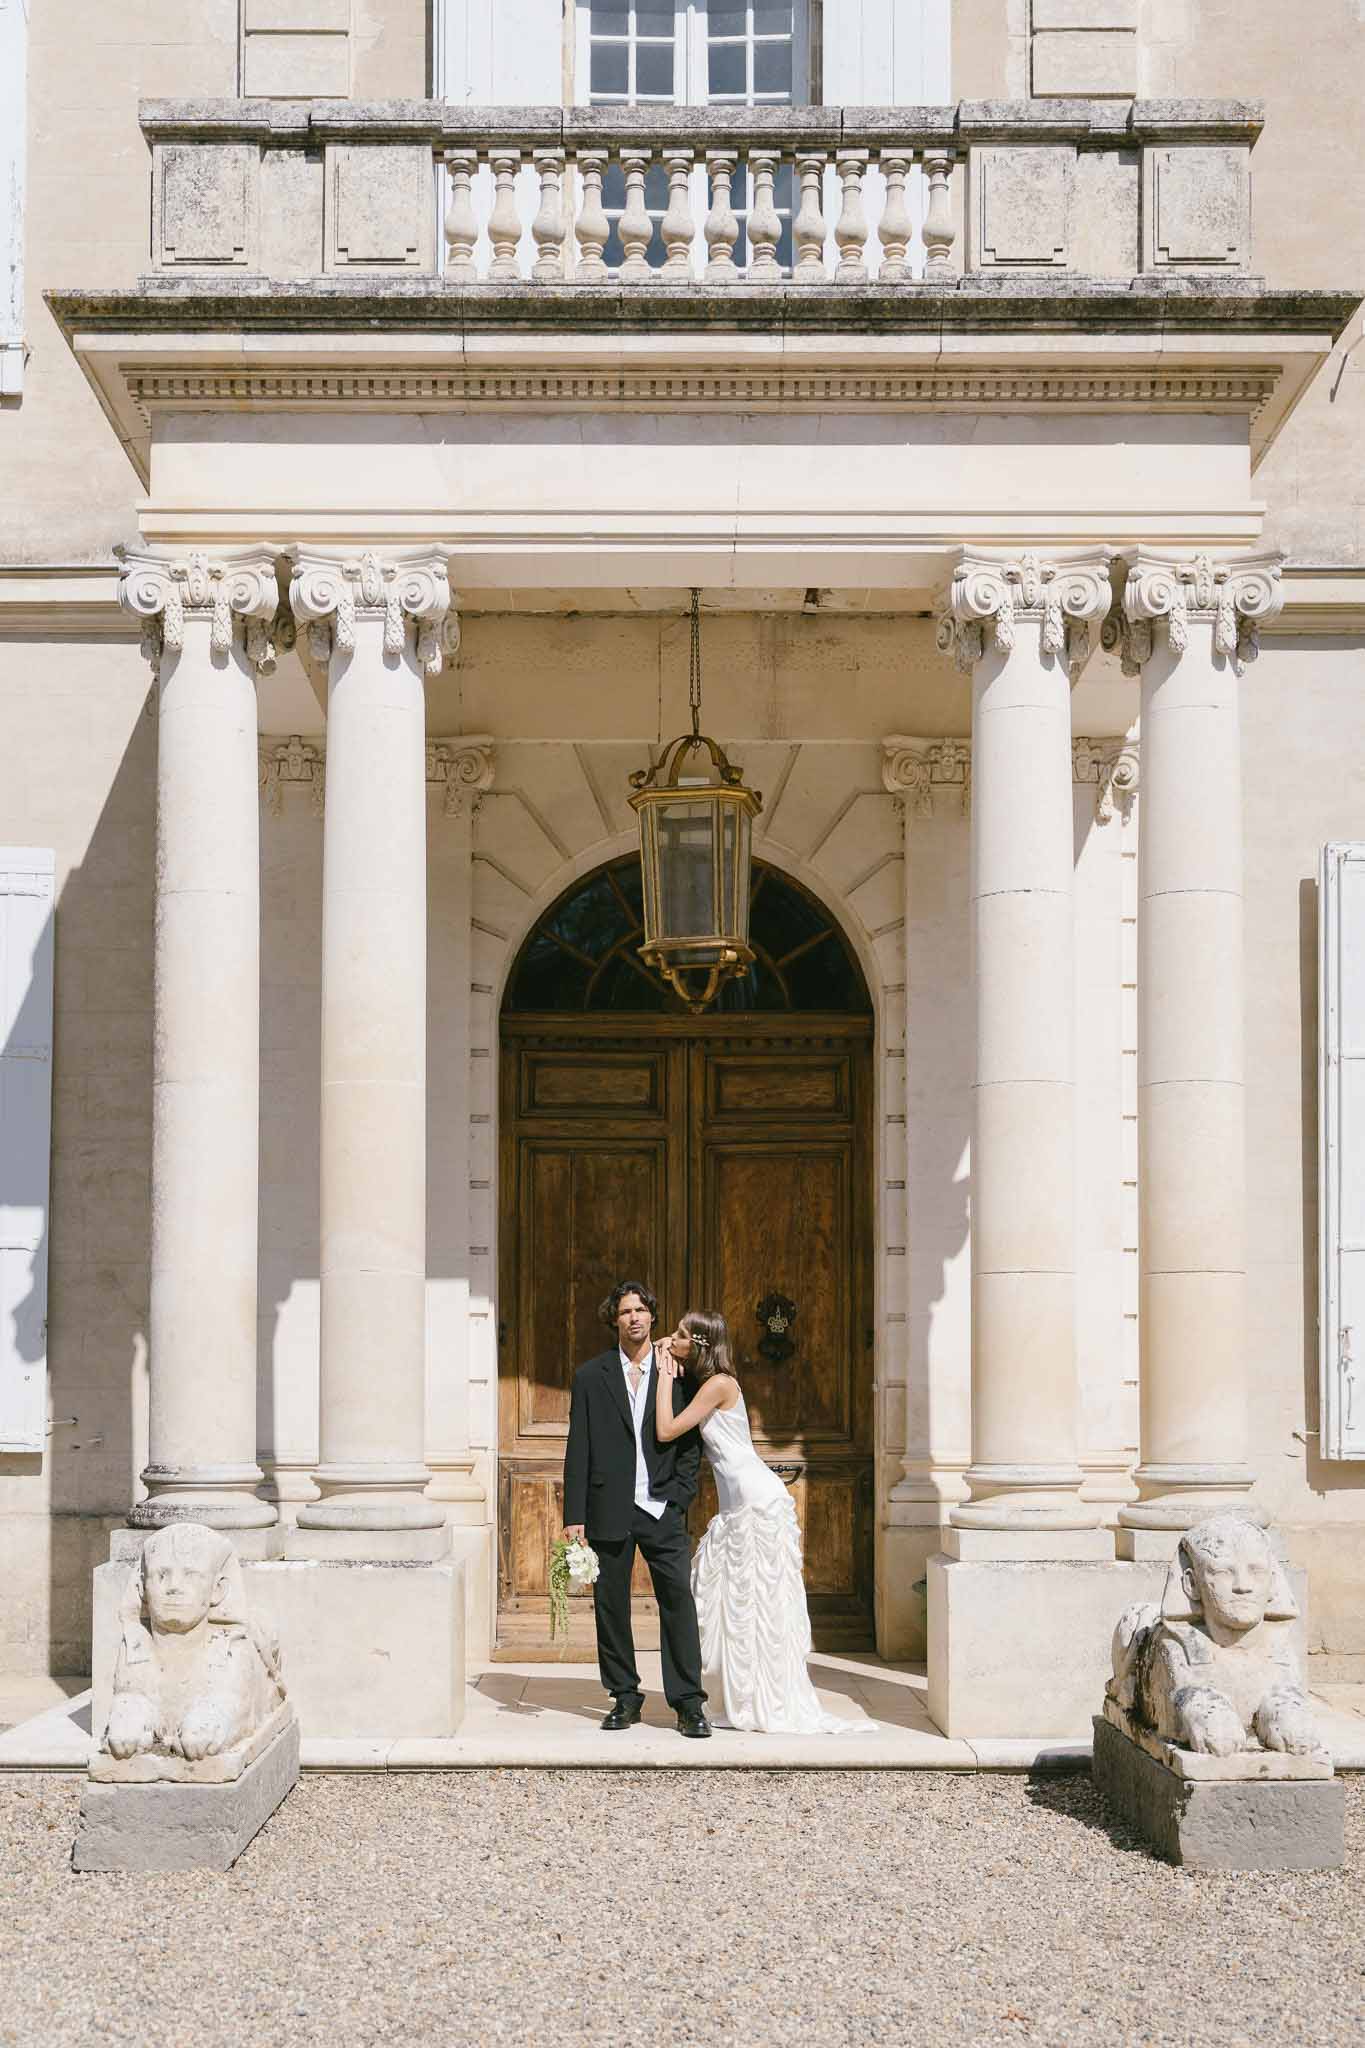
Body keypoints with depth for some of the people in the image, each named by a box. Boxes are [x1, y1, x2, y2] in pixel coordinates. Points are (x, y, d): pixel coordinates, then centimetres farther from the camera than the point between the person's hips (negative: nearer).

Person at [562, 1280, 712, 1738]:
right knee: (611, 1606, 4)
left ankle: (688, 1702, -2)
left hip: (662, 1509, -1)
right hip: (609, 1510, 1)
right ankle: (625, 1698, 16)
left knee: (678, 1598, -7)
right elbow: (578, 1448, 4)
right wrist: (573, 1515, -1)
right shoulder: (591, 1376, 6)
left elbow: (690, 1443, 8)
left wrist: (679, 1499, -3)